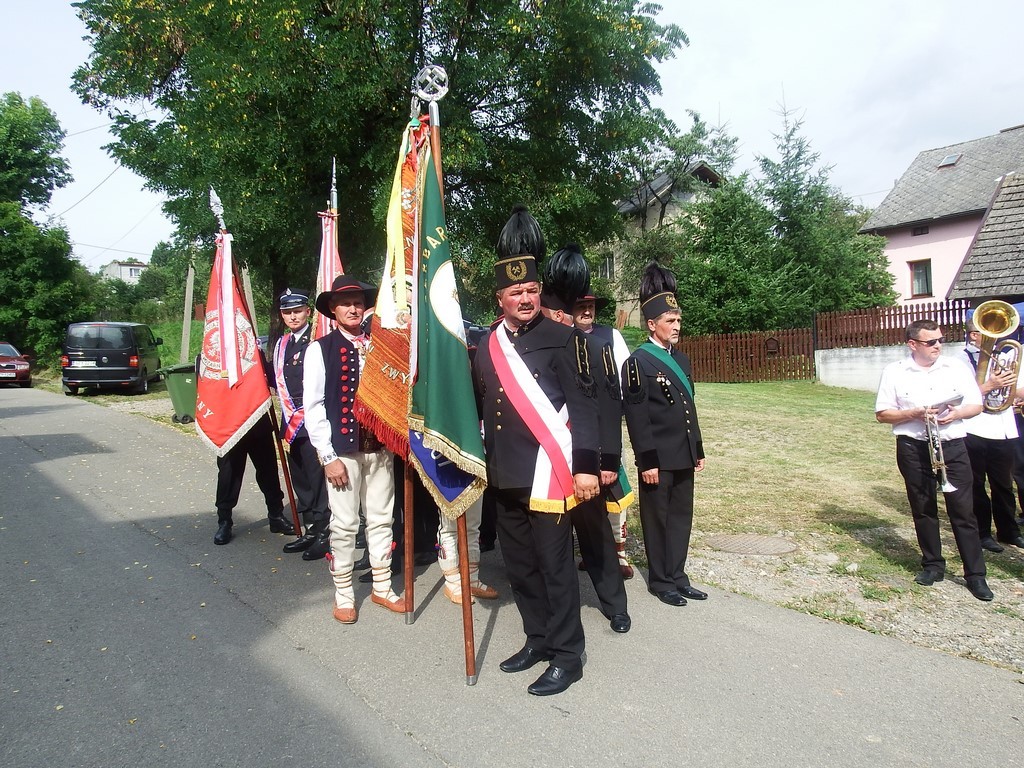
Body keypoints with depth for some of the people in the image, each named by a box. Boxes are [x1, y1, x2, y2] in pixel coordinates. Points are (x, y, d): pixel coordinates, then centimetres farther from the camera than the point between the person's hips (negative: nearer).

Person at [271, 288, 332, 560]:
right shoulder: (281, 344, 16)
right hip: (292, 422, 8)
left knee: (316, 475, -4)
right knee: (300, 478, 14)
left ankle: (325, 532, 6)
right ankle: (312, 528, 25)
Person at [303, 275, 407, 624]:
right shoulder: (320, 349, -3)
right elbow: (313, 406, -5)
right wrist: (328, 456, -9)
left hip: (380, 445, 3)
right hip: (342, 447, -3)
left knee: (382, 518, 12)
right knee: (344, 523, 4)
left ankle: (382, 587, 28)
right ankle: (343, 595, 22)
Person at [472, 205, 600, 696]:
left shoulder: (562, 338, -6)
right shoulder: (486, 347, 10)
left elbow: (583, 404, -9)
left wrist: (586, 466, -15)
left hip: (548, 471, -6)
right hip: (504, 476, 6)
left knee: (555, 564, 2)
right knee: (518, 563, 15)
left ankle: (566, 656, 18)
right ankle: (537, 639, 33)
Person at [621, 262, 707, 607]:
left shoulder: (681, 359, 12)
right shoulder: (637, 362, -12)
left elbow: (690, 409, 16)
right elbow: (636, 417, -16)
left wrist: (698, 450, 15)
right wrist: (647, 461, -18)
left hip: (683, 457, 8)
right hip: (658, 459, -7)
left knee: (681, 517, 15)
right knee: (657, 520, 6)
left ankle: (678, 577, 28)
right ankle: (660, 582, 20)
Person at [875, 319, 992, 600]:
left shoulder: (957, 368, 4)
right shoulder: (894, 372, -2)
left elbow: (976, 405, 8)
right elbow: (882, 414, -2)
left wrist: (957, 413, -14)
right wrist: (915, 413, -17)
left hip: (952, 447, 1)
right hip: (914, 448, -1)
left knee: (963, 510, 2)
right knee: (923, 509, 9)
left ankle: (975, 574, 12)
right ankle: (933, 565, 24)